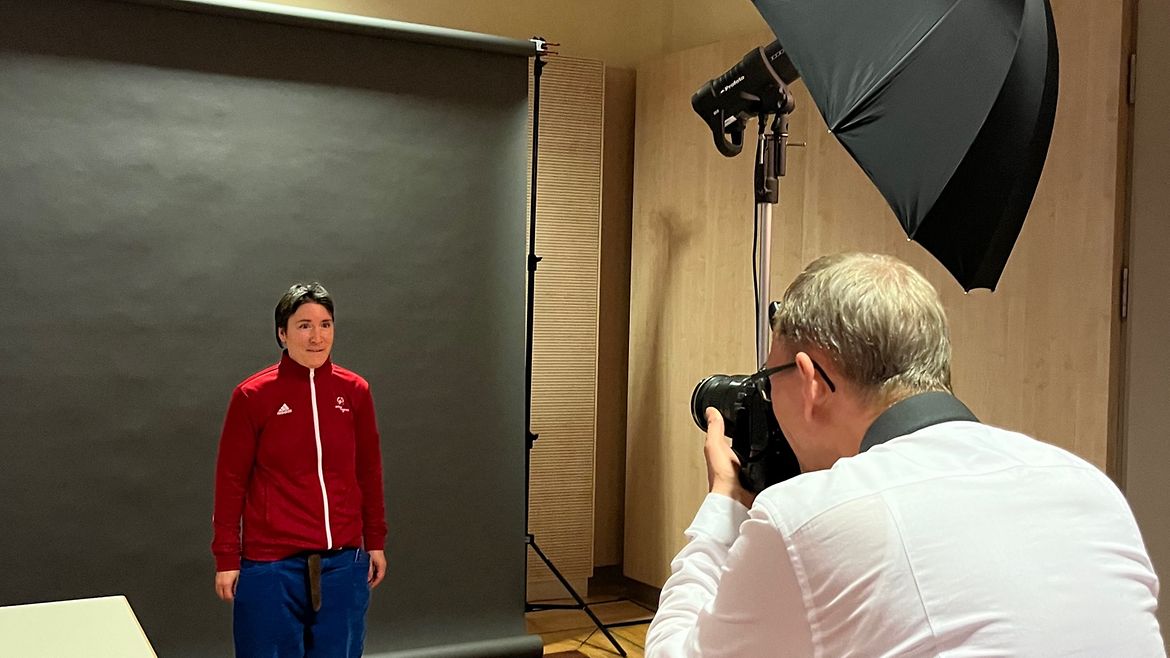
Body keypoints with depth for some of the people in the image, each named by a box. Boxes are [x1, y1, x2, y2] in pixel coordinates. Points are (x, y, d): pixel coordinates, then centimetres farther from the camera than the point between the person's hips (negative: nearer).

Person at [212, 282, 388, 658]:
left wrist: (376, 541, 11)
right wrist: (227, 558, -2)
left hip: (344, 562, 3)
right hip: (270, 565, -3)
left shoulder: (355, 391, 3)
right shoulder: (252, 396, -6)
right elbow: (231, 480, -2)